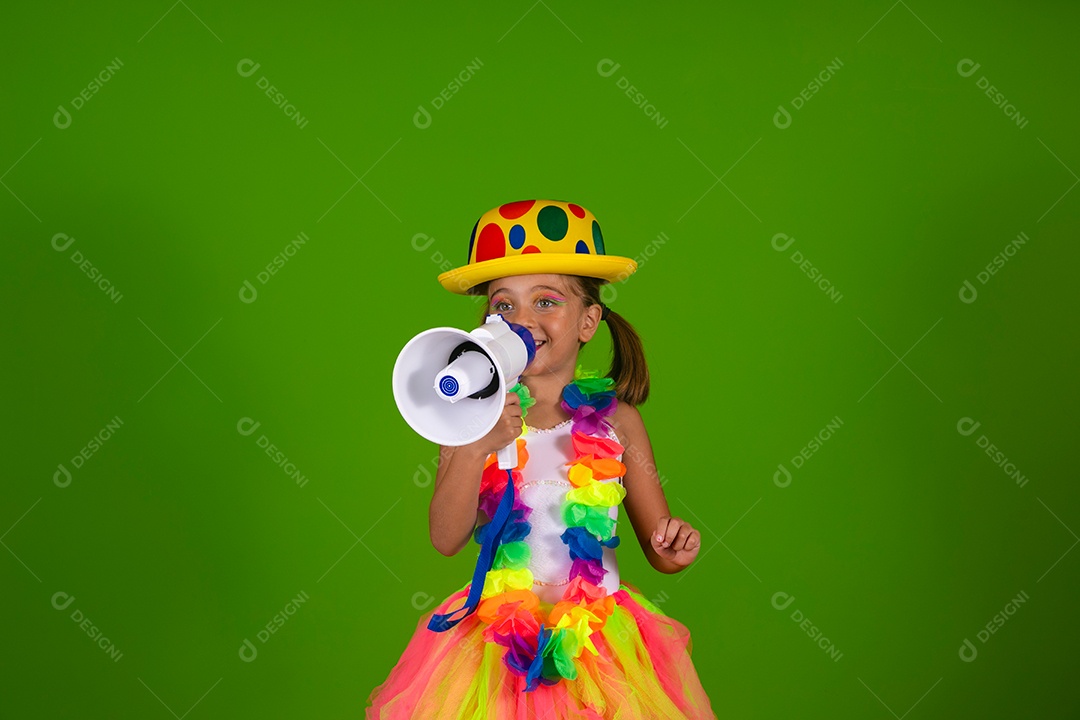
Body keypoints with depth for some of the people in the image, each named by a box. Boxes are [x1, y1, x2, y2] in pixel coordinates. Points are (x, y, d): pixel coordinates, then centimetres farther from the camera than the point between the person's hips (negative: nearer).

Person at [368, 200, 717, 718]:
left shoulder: (616, 419, -2)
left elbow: (659, 551, 6)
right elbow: (446, 539, -11)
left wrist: (676, 548, -17)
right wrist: (476, 449, -23)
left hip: (599, 633, 1)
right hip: (499, 637, 0)